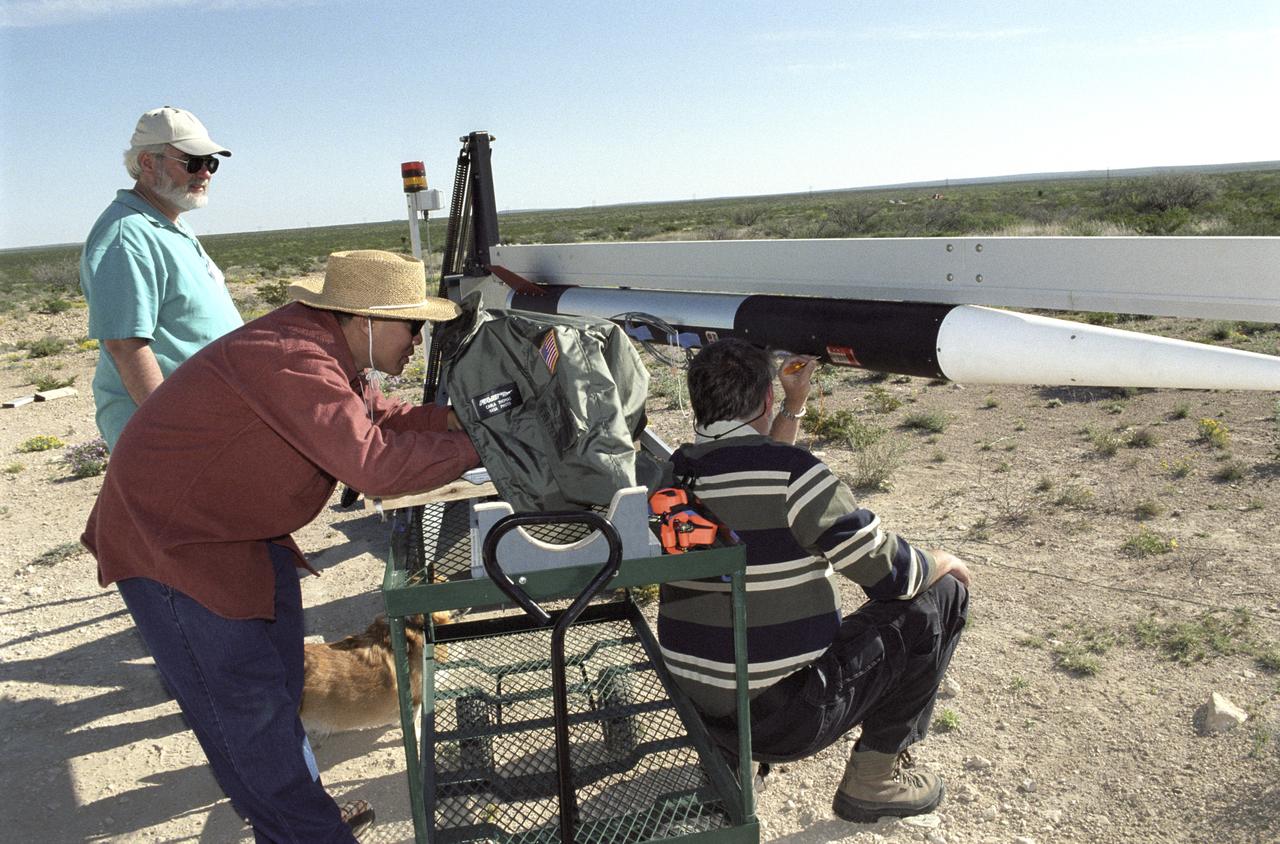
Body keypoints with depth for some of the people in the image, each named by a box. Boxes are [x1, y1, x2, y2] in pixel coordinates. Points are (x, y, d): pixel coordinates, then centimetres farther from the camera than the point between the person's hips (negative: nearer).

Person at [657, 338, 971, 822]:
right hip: (784, 717, -7)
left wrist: (796, 404, 27)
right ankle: (872, 778, 12)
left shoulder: (677, 473, 1)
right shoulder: (794, 473, -21)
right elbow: (890, 573, -14)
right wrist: (945, 563, 7)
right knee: (941, 596, 5)